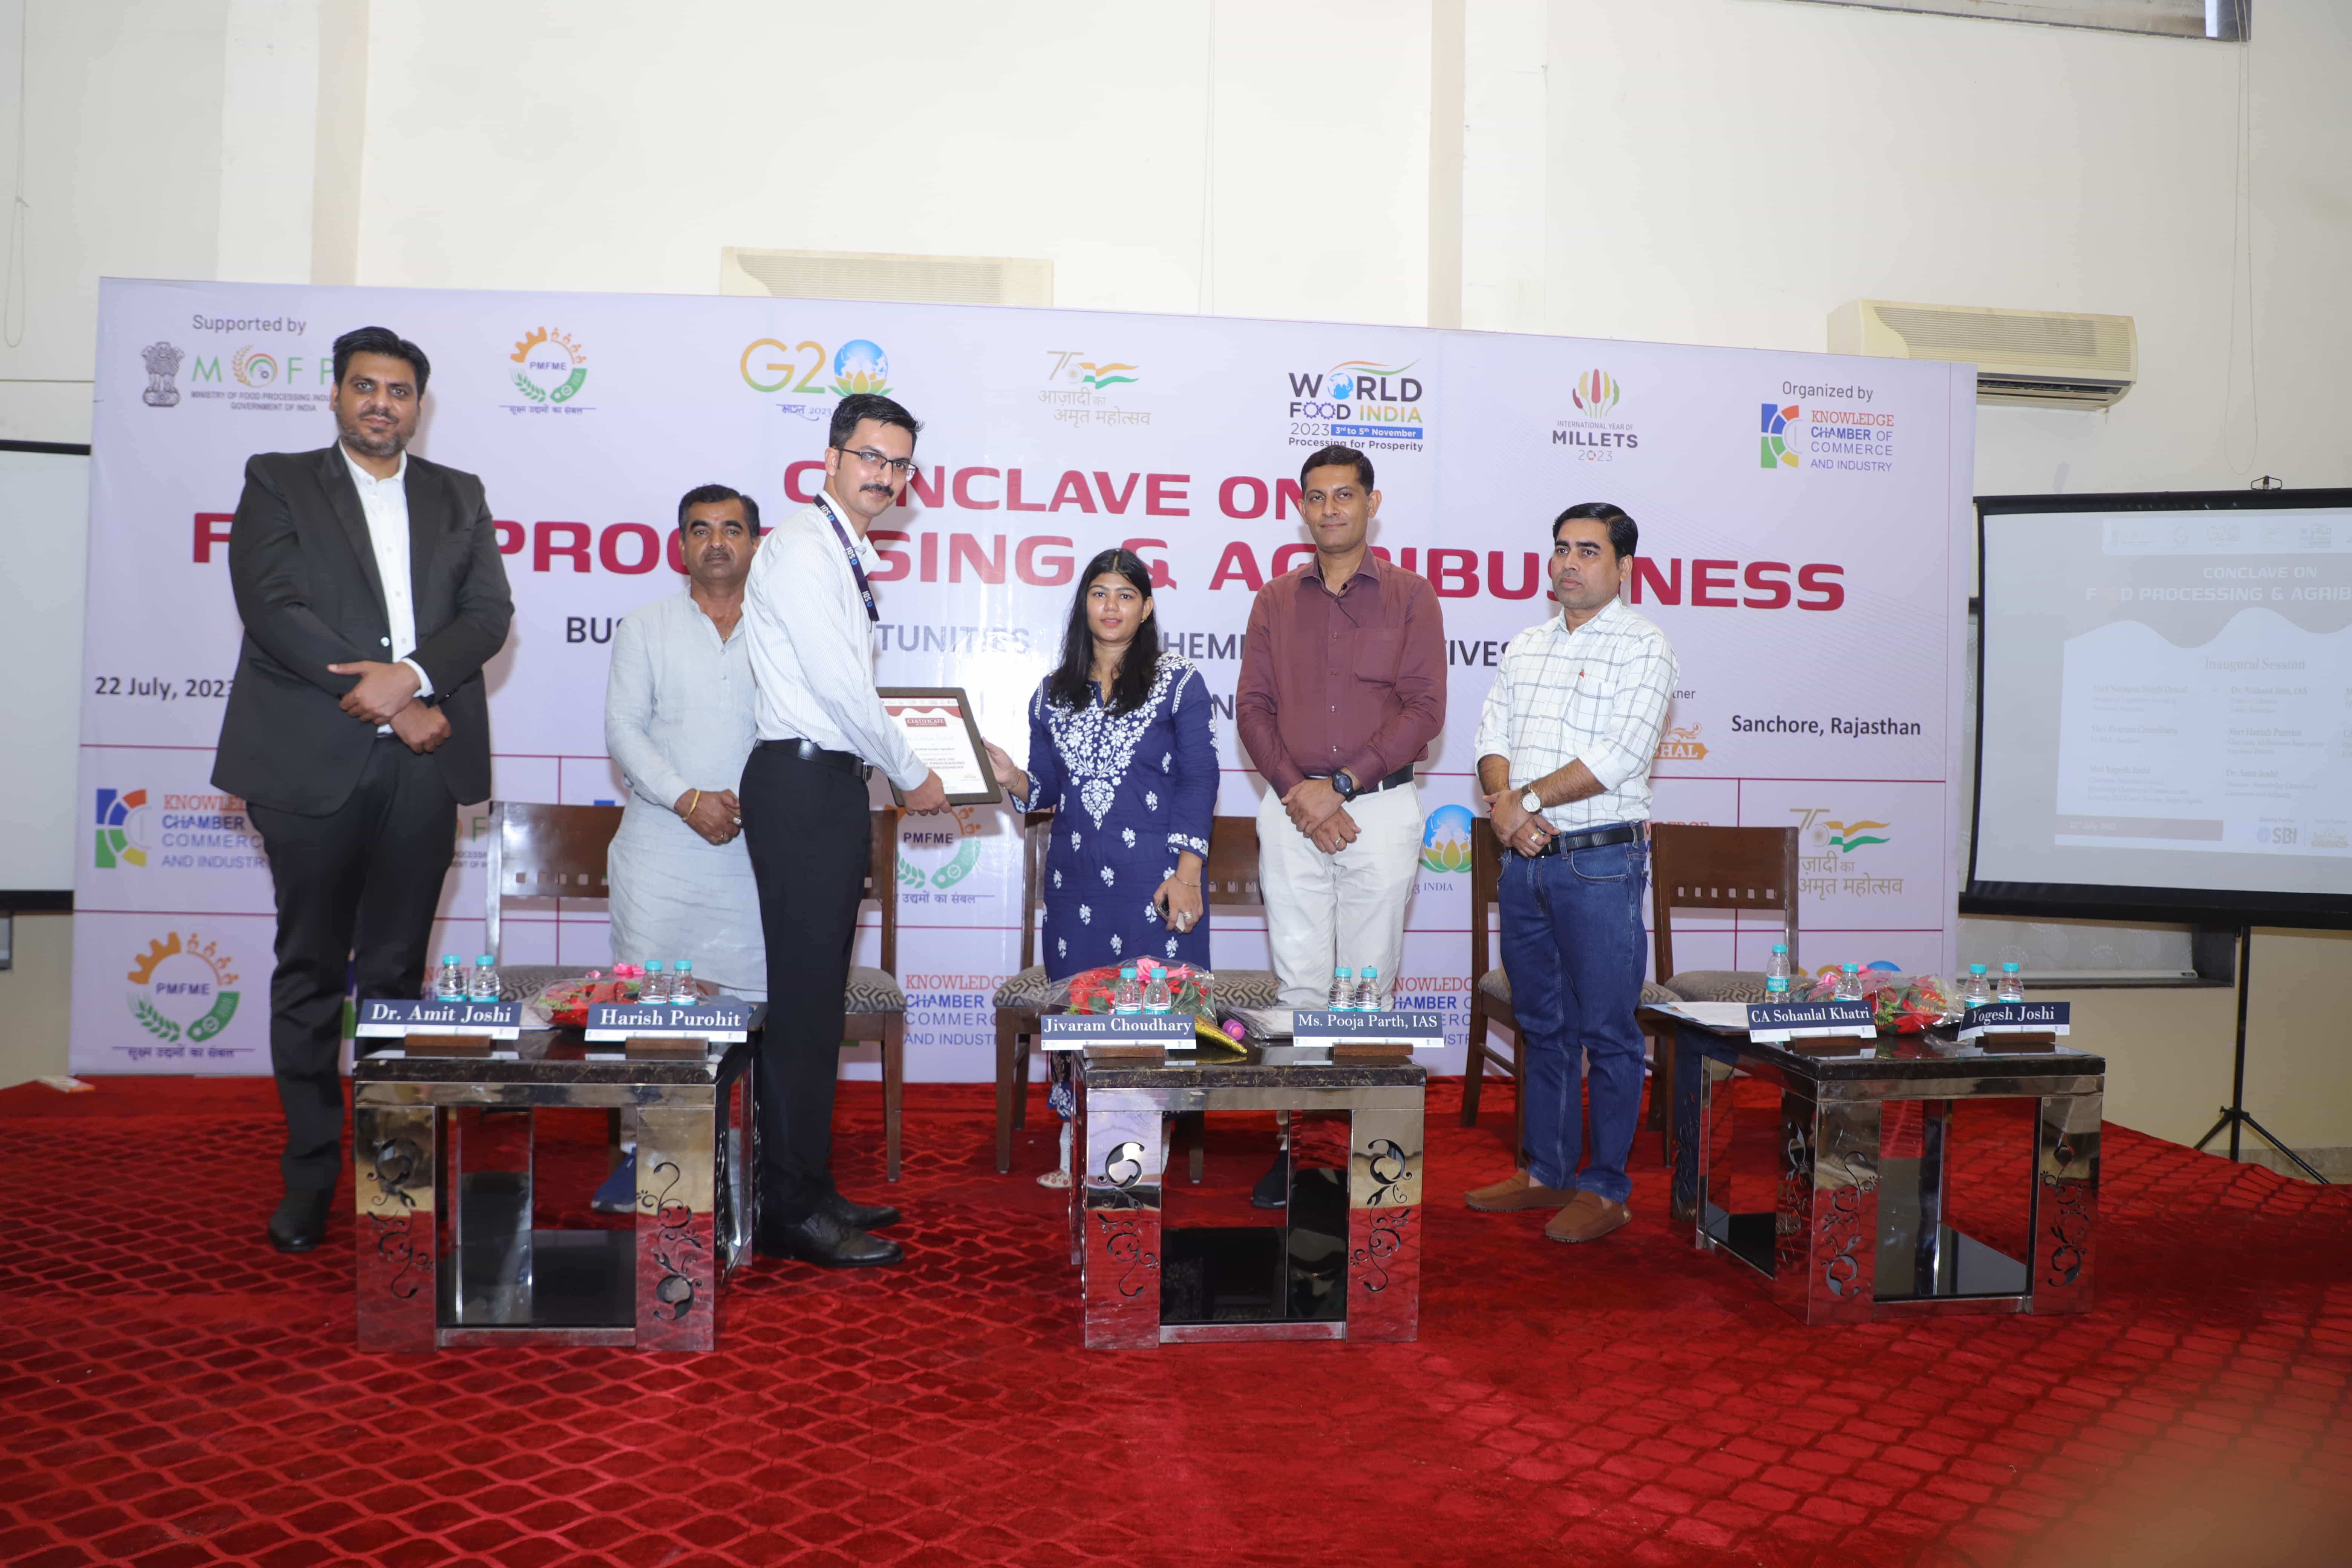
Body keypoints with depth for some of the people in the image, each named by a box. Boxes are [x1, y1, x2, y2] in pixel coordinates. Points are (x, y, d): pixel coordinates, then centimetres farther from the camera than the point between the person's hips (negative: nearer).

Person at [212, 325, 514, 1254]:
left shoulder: (458, 498, 16)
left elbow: (489, 614, 5)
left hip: (423, 761, 2)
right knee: (311, 972, 4)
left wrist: (411, 676, -14)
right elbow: (272, 607, -5)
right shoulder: (278, 483, 9)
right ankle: (309, 1176, 12)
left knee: (396, 970, 5)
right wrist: (386, 704, -12)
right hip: (310, 758, -1)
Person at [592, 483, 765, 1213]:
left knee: (752, 1006, -1)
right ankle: (642, 1159, 10)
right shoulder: (645, 628, 11)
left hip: (758, 850, 0)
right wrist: (688, 799, -12)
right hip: (661, 848, 0)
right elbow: (624, 729, 2)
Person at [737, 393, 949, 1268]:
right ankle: (791, 1213, 0)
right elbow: (841, 687, -16)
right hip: (802, 783, -10)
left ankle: (808, 1190, 22)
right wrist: (912, 777, -6)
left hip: (829, 784, 10)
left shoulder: (849, 559, 20)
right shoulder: (803, 548, -10)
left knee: (819, 998, 13)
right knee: (805, 999, -7)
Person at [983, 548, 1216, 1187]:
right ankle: (1078, 1153, 13)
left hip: (1152, 877, -3)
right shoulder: (1054, 693, 14)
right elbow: (1046, 791, 16)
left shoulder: (1179, 683, 3)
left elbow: (1199, 782, -2)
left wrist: (1187, 875, -11)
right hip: (1076, 878, 4)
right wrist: (1010, 778, -7)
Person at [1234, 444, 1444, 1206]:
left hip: (1382, 807, -2)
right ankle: (1295, 1143, 7)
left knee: (1368, 982, 2)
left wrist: (1340, 786, -11)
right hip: (1292, 811, 2)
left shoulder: (1410, 597, 4)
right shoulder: (1275, 602, 12)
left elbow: (1424, 710, -4)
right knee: (1299, 982, 1)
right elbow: (1253, 708, 7)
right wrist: (1298, 794, -8)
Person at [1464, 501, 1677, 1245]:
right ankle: (1546, 1172, 25)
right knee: (1541, 1024, 14)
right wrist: (1505, 807, -11)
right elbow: (1492, 737, 8)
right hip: (1525, 860, 6)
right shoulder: (1525, 647, 15)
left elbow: (1616, 758, -15)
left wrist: (1524, 801, -12)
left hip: (1600, 861, -6)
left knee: (1606, 1030, 1)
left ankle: (1604, 1188, 11)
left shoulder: (1642, 646, -5)